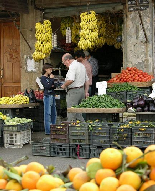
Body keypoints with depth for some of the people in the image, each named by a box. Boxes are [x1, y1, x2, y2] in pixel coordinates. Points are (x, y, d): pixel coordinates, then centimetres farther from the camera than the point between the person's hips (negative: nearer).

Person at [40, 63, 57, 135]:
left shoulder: (49, 77, 16)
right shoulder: (43, 78, -7)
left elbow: (54, 86, 18)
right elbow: (47, 86, -18)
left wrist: (53, 86, -4)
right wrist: (51, 79, -10)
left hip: (52, 96, 8)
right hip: (47, 96, -8)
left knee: (54, 113, 11)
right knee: (48, 113, -7)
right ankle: (48, 131, -5)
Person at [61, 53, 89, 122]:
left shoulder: (72, 66, -15)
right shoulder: (82, 65, 17)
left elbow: (70, 80, -30)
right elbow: (87, 80, 22)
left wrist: (64, 85, -13)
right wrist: (86, 92, 23)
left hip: (73, 91, -10)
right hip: (82, 90, 10)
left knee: (71, 114, -5)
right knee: (78, 113, 15)